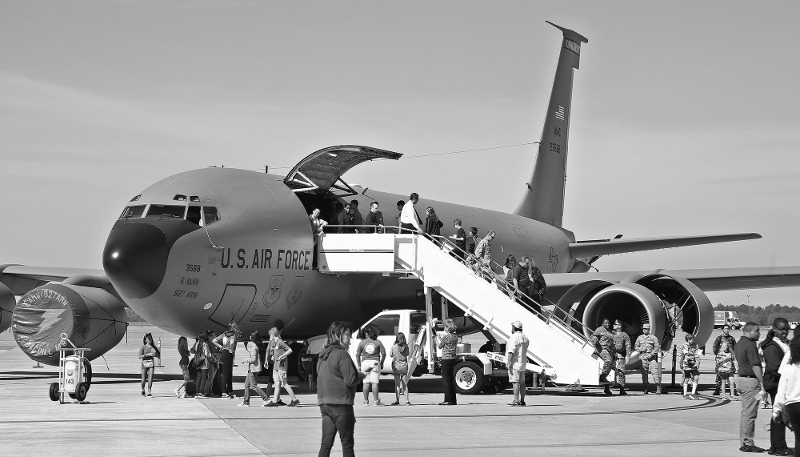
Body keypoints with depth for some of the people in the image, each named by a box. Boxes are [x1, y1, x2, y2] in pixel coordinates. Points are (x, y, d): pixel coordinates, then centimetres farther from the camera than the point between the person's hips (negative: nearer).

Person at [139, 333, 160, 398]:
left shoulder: (153, 347, 8)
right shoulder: (143, 347, -1)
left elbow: (159, 355, 12)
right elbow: (139, 356, -10)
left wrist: (155, 354, -10)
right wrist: (148, 354, -19)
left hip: (151, 364, 2)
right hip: (144, 364, -2)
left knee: (150, 379, -11)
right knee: (144, 380, 4)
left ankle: (149, 393, -8)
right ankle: (143, 390, 32)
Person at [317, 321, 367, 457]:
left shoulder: (322, 355, 12)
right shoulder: (342, 354, -14)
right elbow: (351, 380, -19)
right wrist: (360, 375, 3)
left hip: (324, 403, 7)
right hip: (340, 404, -7)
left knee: (326, 443, 7)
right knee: (347, 444, 2)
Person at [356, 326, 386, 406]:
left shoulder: (362, 342, 5)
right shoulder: (378, 342, 3)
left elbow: (357, 355, 3)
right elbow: (383, 353, -1)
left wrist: (359, 365, 9)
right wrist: (382, 362, 11)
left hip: (365, 362, 1)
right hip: (375, 362, -1)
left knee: (366, 383, 6)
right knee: (374, 382, -1)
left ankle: (366, 401, 7)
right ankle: (376, 401, -3)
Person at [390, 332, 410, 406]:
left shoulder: (394, 346, -12)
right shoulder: (406, 346, -8)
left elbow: (391, 355, -1)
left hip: (396, 366, -2)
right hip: (404, 366, 2)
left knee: (397, 384, 5)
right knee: (405, 384, 7)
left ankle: (397, 400, 4)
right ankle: (407, 401, 5)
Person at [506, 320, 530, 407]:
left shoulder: (514, 337, -14)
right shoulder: (525, 338, 14)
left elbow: (511, 351, -20)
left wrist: (509, 362, -21)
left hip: (515, 363, -9)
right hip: (523, 363, 9)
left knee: (515, 382, -11)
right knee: (522, 382, 11)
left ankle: (516, 401, -15)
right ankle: (522, 401, 14)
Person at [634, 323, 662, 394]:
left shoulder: (653, 337, 4)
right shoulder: (640, 337, 14)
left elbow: (657, 347, -1)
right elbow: (635, 346, 17)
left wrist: (651, 354, -11)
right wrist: (640, 349, -4)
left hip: (651, 357, -3)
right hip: (643, 358, 3)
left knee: (655, 372, -13)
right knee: (644, 373, 2)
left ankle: (658, 388, -13)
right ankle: (646, 389, 9)